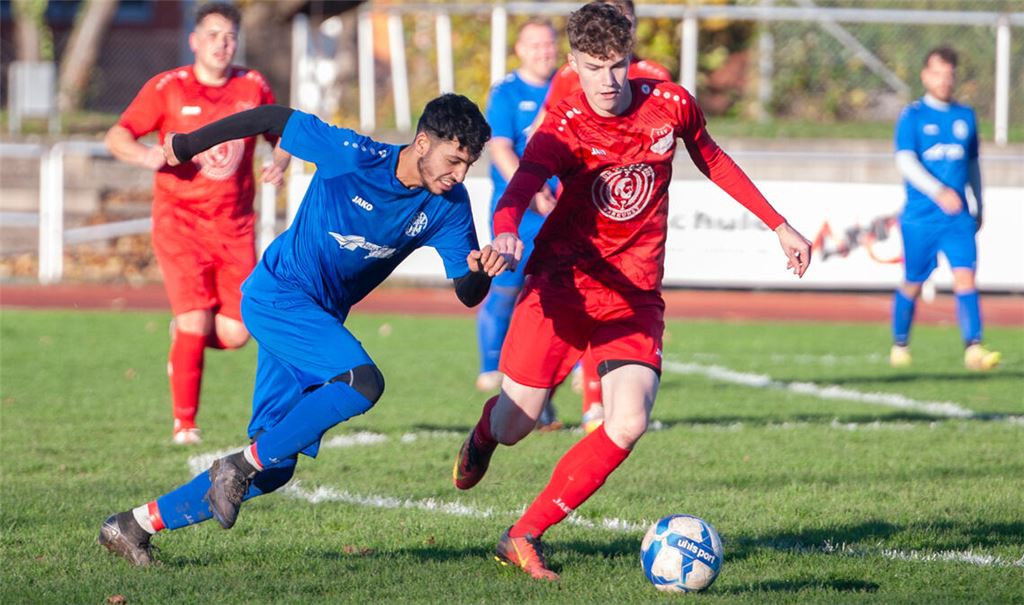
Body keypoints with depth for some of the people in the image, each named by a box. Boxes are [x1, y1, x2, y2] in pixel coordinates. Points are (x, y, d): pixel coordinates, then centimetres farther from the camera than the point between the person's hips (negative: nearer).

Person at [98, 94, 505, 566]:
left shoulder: (448, 205, -6)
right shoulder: (353, 155, -20)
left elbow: (467, 294, -6)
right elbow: (274, 118, -9)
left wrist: (480, 271, -31)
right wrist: (188, 145, 0)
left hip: (320, 319, 7)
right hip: (277, 294, -7)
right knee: (362, 381, -30)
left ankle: (135, 525, 15)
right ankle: (240, 467, -17)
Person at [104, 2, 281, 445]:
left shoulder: (253, 87, 8)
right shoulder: (168, 88, -1)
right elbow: (117, 137, -4)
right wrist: (146, 155, -27)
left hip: (235, 226, 3)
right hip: (180, 221, -3)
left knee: (234, 335, -4)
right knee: (195, 324, -15)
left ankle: (184, 332, 31)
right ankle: (184, 425, 0)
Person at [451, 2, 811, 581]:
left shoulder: (671, 105, -3)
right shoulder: (564, 130, -15)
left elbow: (713, 160, 17)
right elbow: (520, 189, -34)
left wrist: (779, 225, 20)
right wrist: (506, 235, -57)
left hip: (636, 293, 2)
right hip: (563, 281, -2)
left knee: (630, 422, -18)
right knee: (514, 426, 0)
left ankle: (524, 537, -8)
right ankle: (484, 431, 42)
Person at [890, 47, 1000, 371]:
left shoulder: (965, 116, 11)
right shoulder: (912, 116, -2)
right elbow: (905, 161, -14)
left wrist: (979, 207, 25)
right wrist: (939, 192, -27)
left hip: (958, 218, 3)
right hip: (920, 218, -3)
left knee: (964, 277, -13)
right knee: (912, 285, 7)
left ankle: (973, 348, -21)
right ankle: (900, 346, 27)